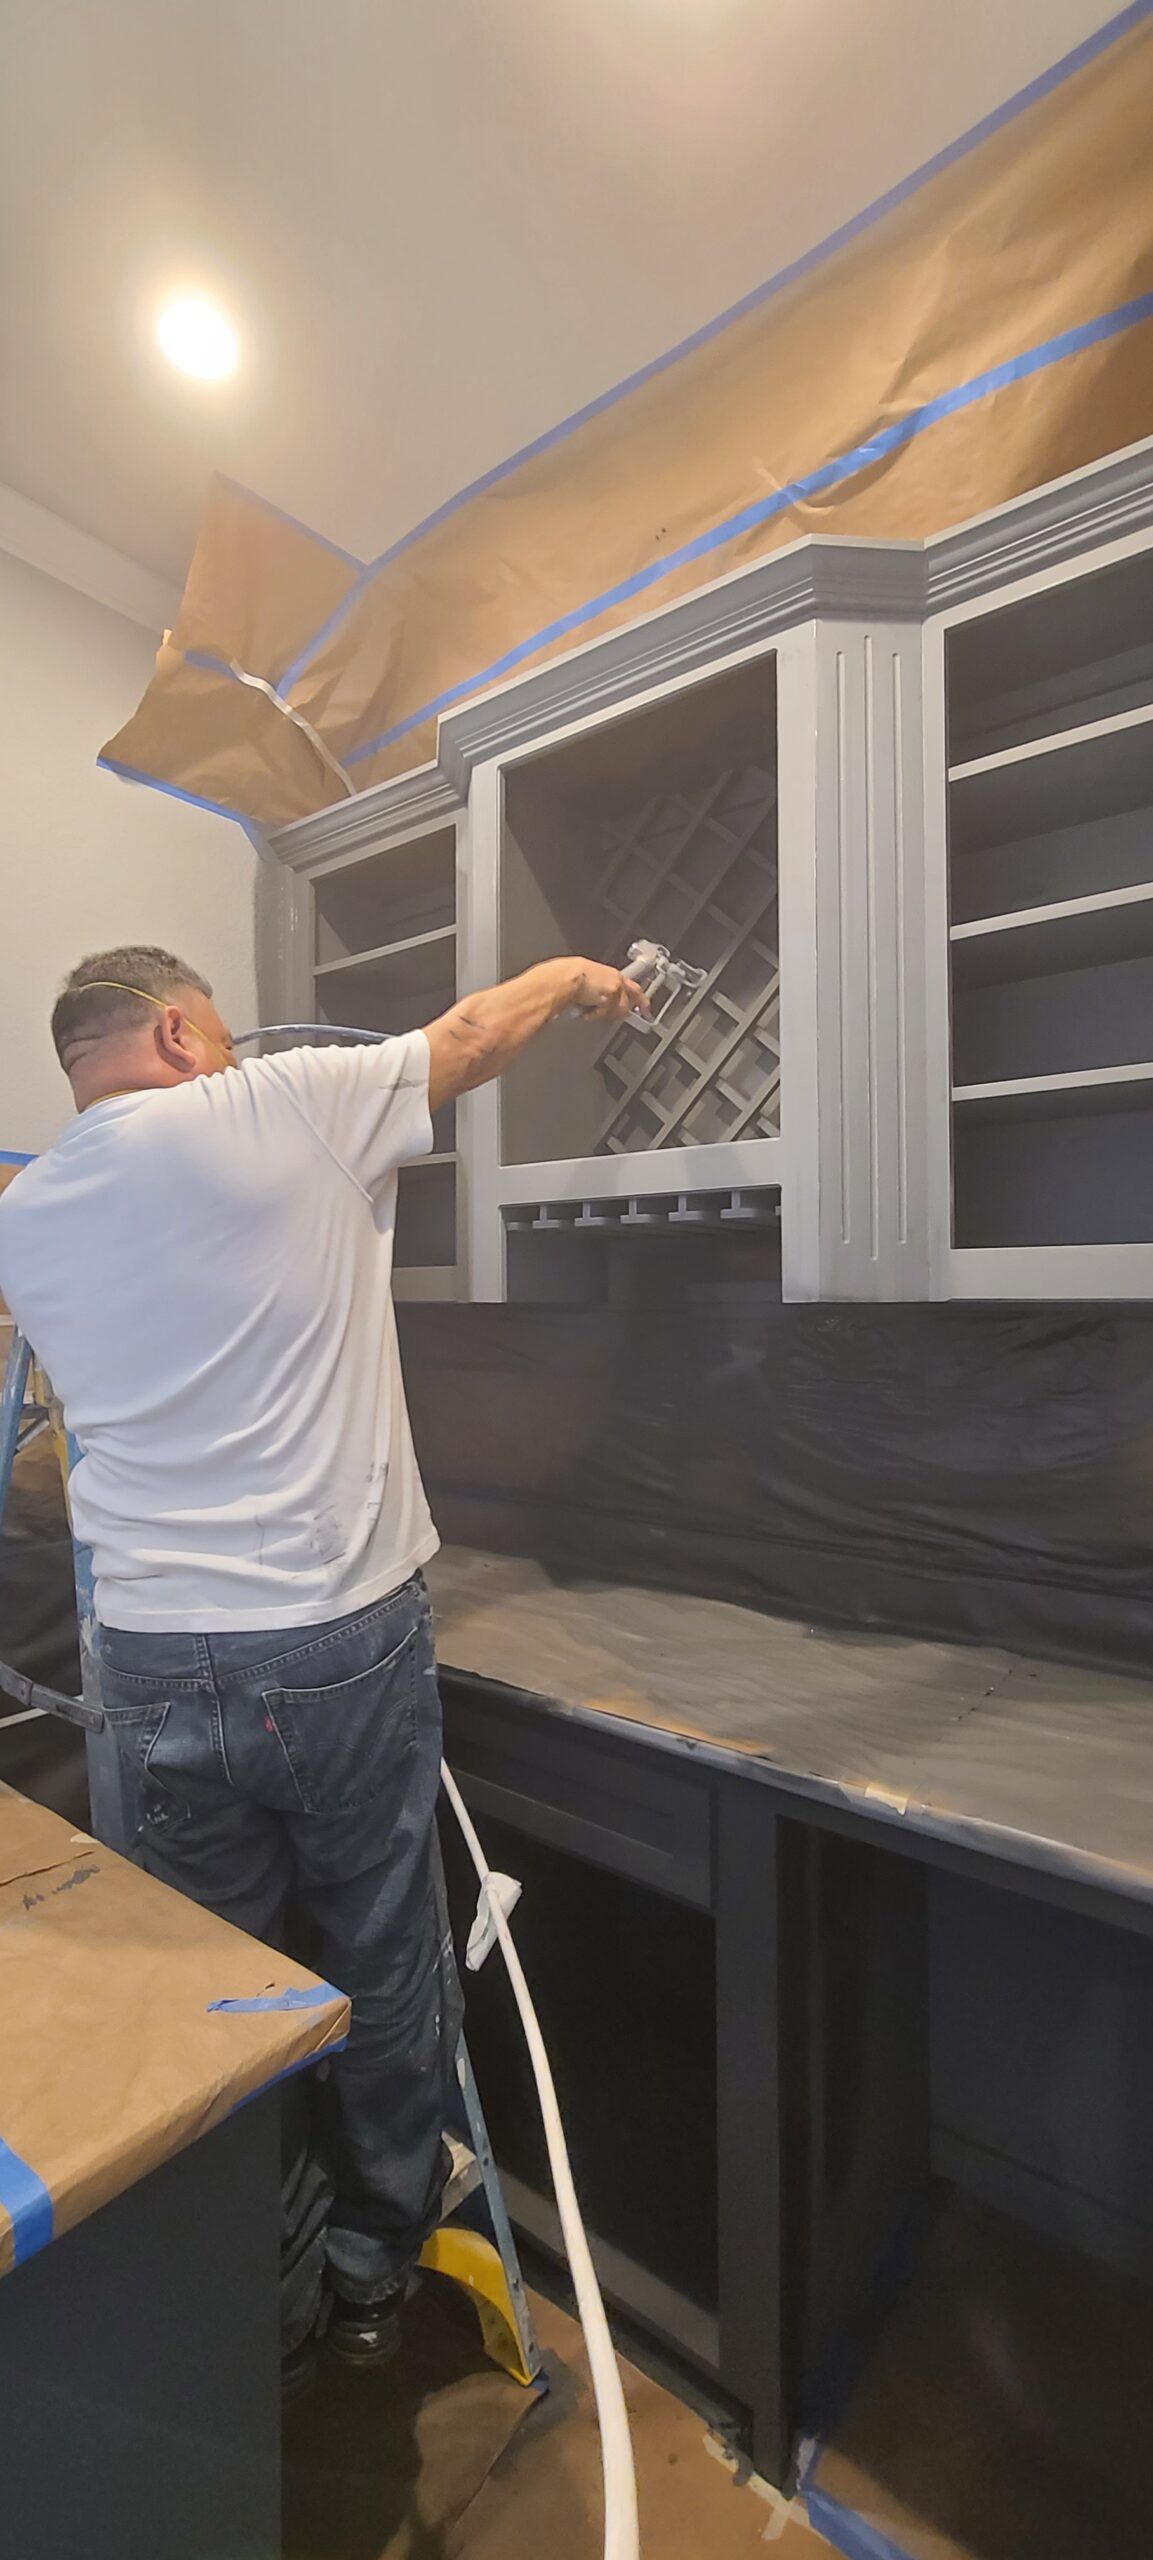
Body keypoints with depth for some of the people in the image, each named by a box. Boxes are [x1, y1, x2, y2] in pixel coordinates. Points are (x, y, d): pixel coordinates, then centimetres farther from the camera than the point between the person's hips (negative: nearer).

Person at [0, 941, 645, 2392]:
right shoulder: (285, 1108, -8)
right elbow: (474, 1035, 6)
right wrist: (574, 975, 25)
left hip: (157, 1671, 4)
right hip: (341, 1646, -4)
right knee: (386, 1971, 20)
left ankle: (257, 2301, 42)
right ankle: (373, 2274, 43)